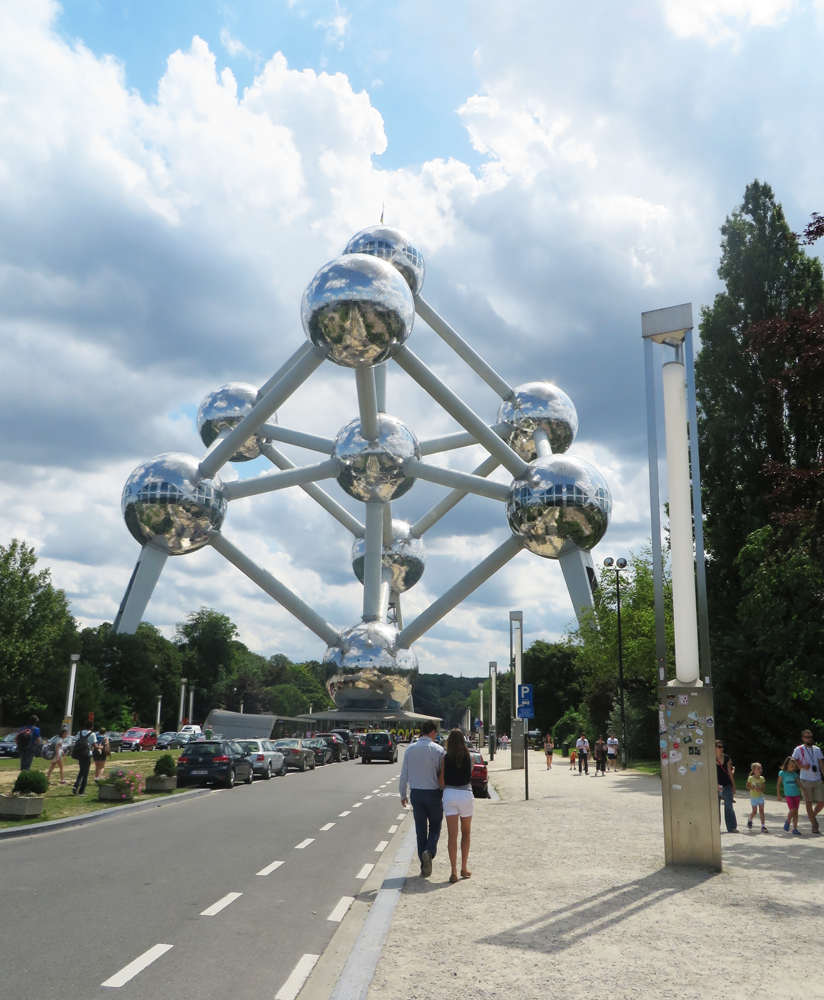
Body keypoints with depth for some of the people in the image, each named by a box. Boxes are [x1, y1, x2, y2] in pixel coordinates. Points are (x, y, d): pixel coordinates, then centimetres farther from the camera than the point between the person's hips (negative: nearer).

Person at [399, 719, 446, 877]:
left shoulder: (410, 750, 0)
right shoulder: (438, 749, -11)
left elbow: (404, 774, 4)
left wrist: (403, 794, 14)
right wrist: (445, 793, 4)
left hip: (416, 793, 3)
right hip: (433, 793, -3)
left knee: (420, 828, 10)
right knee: (435, 825, 14)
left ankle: (424, 867, 12)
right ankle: (429, 851, -12)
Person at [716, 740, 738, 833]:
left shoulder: (726, 758, 0)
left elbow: (729, 772, 8)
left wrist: (733, 784, 9)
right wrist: (717, 786, -18)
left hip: (727, 785, 2)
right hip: (716, 785, -2)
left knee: (729, 806, -4)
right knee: (716, 807, 5)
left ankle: (732, 827, -2)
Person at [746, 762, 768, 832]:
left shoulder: (762, 778, -4)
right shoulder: (751, 778, -14)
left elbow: (763, 787, 2)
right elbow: (747, 786, -6)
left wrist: (761, 789, -20)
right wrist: (754, 788, -22)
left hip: (760, 796, 3)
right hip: (753, 797, -3)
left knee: (761, 811, -3)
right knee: (754, 811, 3)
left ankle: (763, 826, -1)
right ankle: (750, 820, 33)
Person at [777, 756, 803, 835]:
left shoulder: (795, 774, 8)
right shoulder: (782, 773, -2)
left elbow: (799, 783, 11)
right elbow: (778, 784, 1)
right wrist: (779, 795, -1)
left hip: (796, 794, 4)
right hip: (788, 795, -4)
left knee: (796, 811, 3)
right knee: (792, 810, -14)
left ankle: (795, 829, 8)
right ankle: (787, 821, 14)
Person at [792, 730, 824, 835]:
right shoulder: (799, 749, -2)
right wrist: (802, 766, -17)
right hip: (806, 781, -3)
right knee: (809, 803, 2)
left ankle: (813, 816, 29)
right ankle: (814, 827, 12)